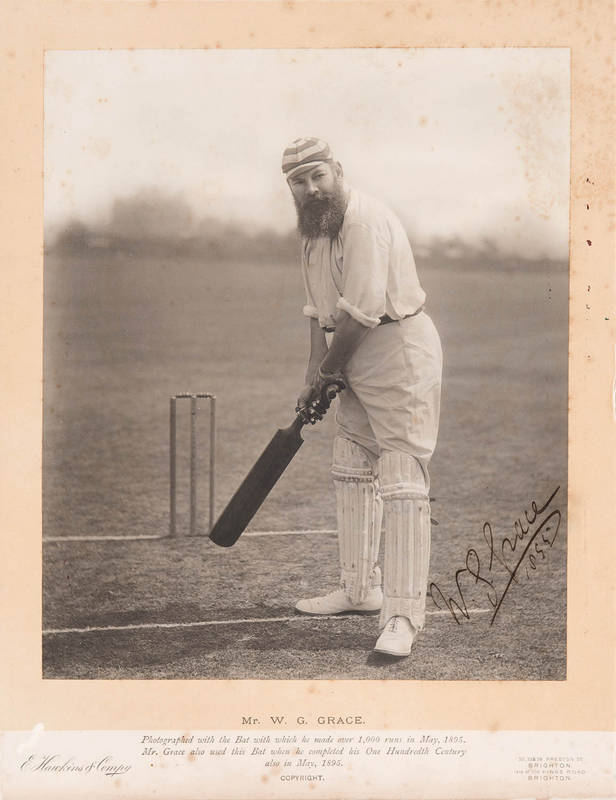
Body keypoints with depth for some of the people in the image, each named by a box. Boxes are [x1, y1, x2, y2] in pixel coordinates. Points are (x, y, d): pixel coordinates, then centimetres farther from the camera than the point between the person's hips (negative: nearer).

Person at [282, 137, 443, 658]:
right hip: (356, 363, 10)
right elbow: (321, 308, 15)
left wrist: (327, 370, -10)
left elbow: (361, 312, -22)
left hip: (401, 348, -10)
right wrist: (316, 372, 5)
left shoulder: (365, 222, -19)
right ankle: (360, 589, 31)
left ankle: (403, 617, -13)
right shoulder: (313, 230, 11)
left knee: (402, 484, -13)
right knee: (351, 473, 17)